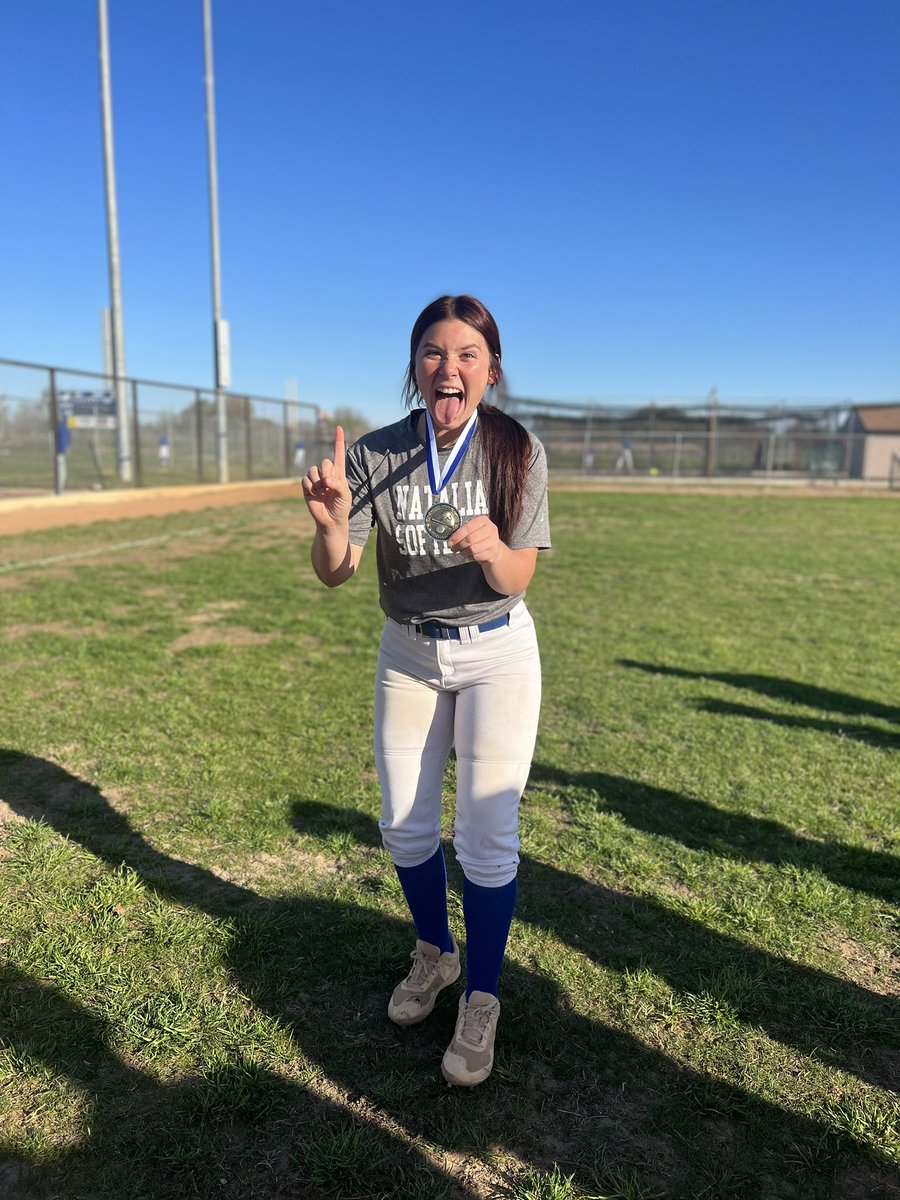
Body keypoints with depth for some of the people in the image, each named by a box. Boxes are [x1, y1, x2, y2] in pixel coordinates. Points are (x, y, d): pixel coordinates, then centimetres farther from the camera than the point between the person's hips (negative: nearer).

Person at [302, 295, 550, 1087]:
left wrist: (491, 550, -39)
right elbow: (334, 575, -14)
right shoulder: (376, 455, -12)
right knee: (404, 826, 13)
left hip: (496, 655, -2)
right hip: (407, 653, 3)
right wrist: (331, 524, -36)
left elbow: (516, 583, -17)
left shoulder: (517, 452, -15)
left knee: (486, 835, -3)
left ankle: (481, 1001, 20)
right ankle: (434, 954, 40)